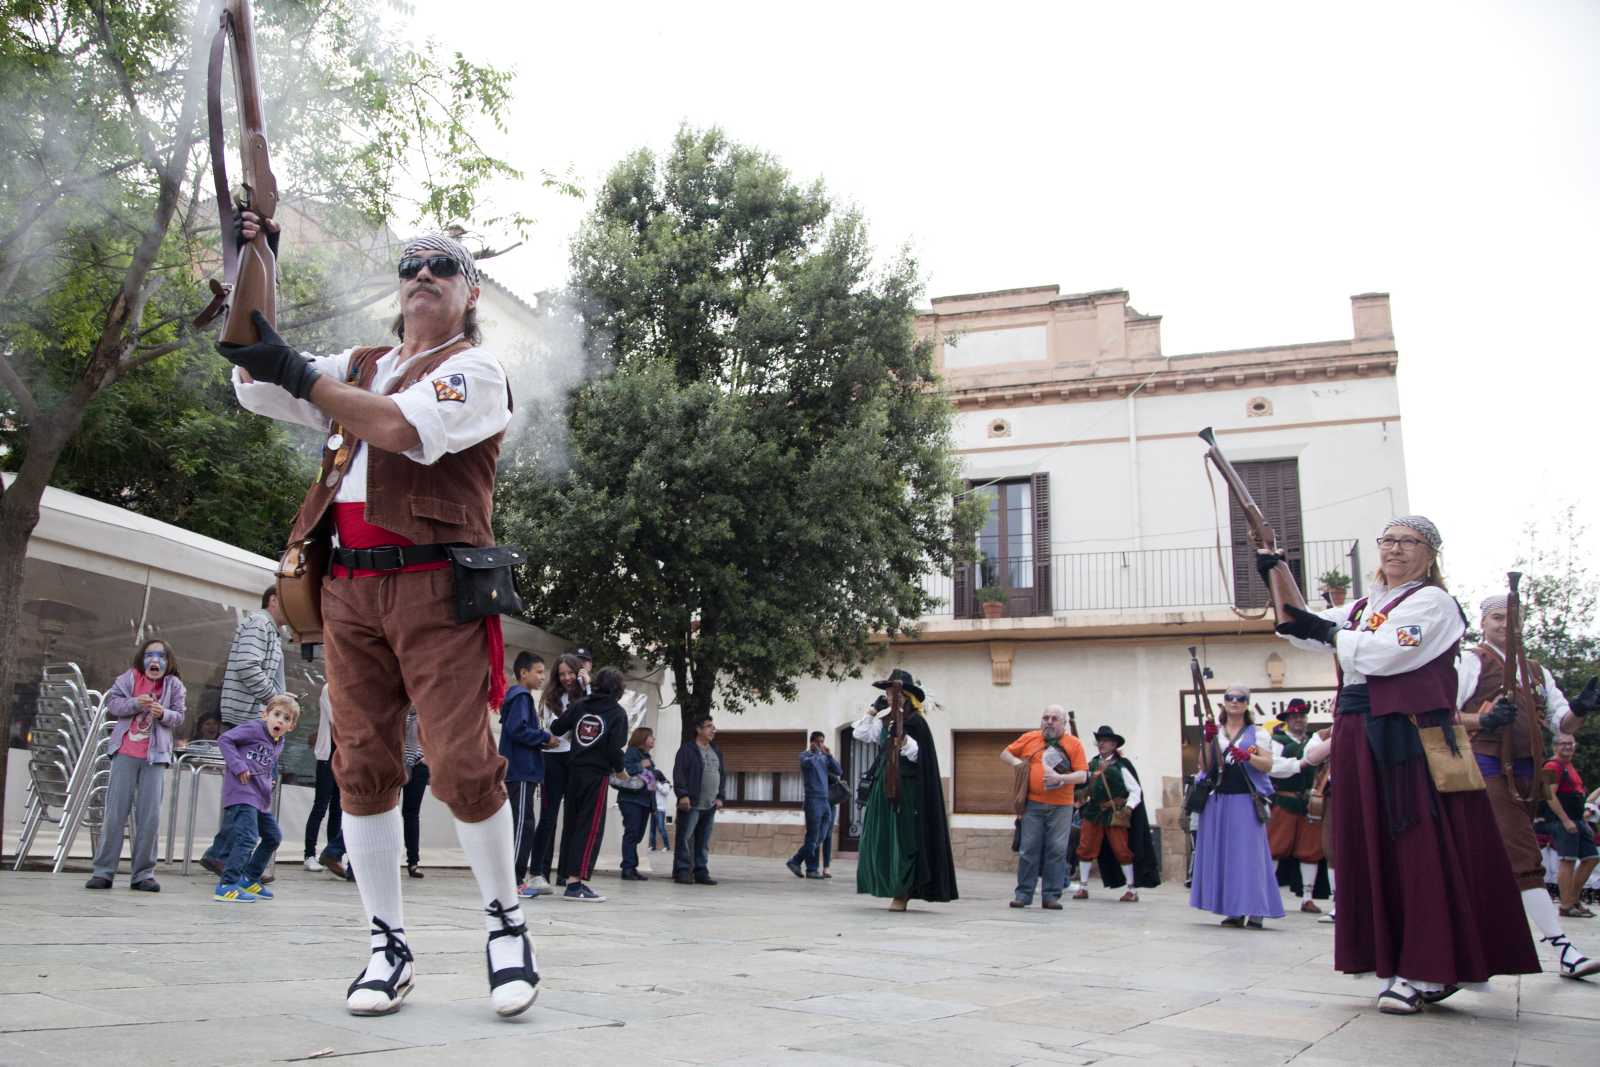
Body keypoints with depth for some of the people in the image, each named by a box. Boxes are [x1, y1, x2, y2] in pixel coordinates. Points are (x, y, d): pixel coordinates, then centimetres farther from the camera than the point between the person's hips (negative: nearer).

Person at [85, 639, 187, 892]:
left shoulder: (174, 685, 2)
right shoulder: (128, 678, 2)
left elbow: (179, 717, -1)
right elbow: (112, 704, -5)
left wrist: (164, 713, -21)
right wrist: (135, 703, -21)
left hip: (154, 756, 0)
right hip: (125, 753, 0)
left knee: (150, 816, 0)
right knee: (115, 813, 3)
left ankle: (142, 873, 7)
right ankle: (103, 871, 9)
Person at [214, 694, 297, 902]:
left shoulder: (278, 744, 16)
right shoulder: (253, 729, -8)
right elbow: (224, 740, -15)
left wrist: (269, 781, 12)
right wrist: (238, 766, -21)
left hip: (261, 799, 10)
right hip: (241, 793, -10)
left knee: (273, 837, 18)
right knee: (247, 838, -19)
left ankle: (249, 879, 31)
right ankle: (227, 885, -14)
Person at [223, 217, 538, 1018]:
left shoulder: (475, 368, 4)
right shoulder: (360, 368, 24)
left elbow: (401, 425, -15)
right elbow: (256, 388, 16)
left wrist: (296, 370, -9)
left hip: (436, 590, -5)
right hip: (349, 589, 6)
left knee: (462, 765, -11)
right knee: (363, 767, 2)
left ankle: (505, 921, 8)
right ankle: (387, 944, 11)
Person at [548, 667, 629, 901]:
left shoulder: (579, 704, 7)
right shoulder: (617, 712, -5)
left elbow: (556, 728, 5)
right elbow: (614, 748, -12)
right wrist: (619, 769, 6)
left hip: (574, 771, 5)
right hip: (597, 774, -5)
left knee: (571, 824, 13)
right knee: (590, 827, -4)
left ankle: (567, 875, 19)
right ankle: (575, 882, -12)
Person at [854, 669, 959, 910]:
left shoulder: (916, 722, -7)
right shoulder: (884, 721, 13)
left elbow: (919, 755, -10)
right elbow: (860, 734, 13)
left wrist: (903, 741, -25)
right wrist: (871, 712, 9)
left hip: (906, 788, -7)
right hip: (884, 786, 7)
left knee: (903, 838, -5)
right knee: (881, 840, 5)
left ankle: (902, 894, -1)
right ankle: (895, 890, 13)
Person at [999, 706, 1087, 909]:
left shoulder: (1074, 744, 5)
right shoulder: (1029, 738, 9)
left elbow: (1082, 776, -2)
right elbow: (1004, 753, 19)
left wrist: (1060, 778, -17)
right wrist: (1015, 761, -1)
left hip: (1061, 806, -1)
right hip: (1033, 803, 1)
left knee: (1057, 850, -1)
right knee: (1028, 849, 1)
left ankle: (1051, 895, 7)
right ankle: (1023, 894, 7)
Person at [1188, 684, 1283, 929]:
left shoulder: (1257, 733, 7)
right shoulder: (1214, 732, 14)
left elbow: (1267, 765, -3)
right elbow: (1204, 766, 6)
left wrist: (1247, 756, -21)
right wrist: (1208, 741, -7)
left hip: (1245, 801, -3)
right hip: (1218, 801, 3)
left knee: (1249, 854, -8)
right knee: (1222, 854, 4)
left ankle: (1255, 911, -6)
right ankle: (1234, 911, 11)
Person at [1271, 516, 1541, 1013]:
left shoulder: (1433, 602, -2)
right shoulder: (1364, 607, 21)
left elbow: (1382, 654, -16)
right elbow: (1302, 629, 18)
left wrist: (1327, 632, -4)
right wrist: (1275, 577, 8)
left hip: (1412, 738, -7)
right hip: (1360, 738, 7)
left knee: (1421, 849, -5)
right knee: (1374, 849, 6)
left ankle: (1427, 972, 0)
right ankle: (1401, 962, 13)